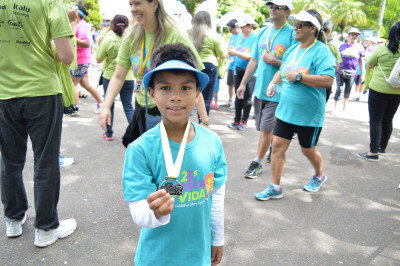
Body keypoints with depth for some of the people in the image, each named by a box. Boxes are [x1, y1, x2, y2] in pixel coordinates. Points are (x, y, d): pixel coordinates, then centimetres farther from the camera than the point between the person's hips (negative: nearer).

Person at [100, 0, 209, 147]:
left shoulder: (176, 37, -14)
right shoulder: (132, 37, 2)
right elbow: (118, 77, 3)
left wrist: (204, 121, -18)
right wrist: (106, 107, -11)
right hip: (142, 112, 5)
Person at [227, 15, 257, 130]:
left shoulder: (254, 38, -11)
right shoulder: (240, 37, 10)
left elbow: (251, 56, -20)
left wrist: (235, 52, -23)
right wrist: (231, 50, -7)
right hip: (238, 70, 7)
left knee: (247, 97, 0)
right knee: (238, 96, 11)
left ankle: (244, 121, 11)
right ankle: (237, 120, 20)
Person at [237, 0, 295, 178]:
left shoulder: (292, 35, -9)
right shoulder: (263, 32, 10)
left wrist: (273, 61, -18)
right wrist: (243, 83, 14)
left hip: (277, 92, -6)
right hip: (260, 89, 6)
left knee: (266, 129, -2)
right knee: (265, 128, 15)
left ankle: (257, 163, 12)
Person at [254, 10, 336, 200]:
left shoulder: (321, 51, -14)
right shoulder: (292, 49, 8)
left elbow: (328, 80, -26)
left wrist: (298, 77, -27)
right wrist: (273, 83, 4)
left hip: (309, 114, -6)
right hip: (286, 110, 6)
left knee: (308, 150, 13)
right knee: (278, 146, 2)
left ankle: (319, 176, 45)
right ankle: (275, 188, 14)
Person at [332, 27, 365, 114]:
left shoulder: (360, 47, 4)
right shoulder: (342, 46, 6)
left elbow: (361, 61, 6)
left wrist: (362, 74, 4)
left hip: (352, 73, 0)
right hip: (340, 71, 0)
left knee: (348, 90, 11)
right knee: (339, 89, -8)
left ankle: (344, 104, 35)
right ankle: (335, 108, 2)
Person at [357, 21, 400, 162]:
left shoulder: (382, 48, -10)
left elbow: (369, 66, 1)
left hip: (379, 89, -4)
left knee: (375, 120, 1)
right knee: (388, 120, 16)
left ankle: (374, 152, 2)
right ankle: (382, 148, 29)